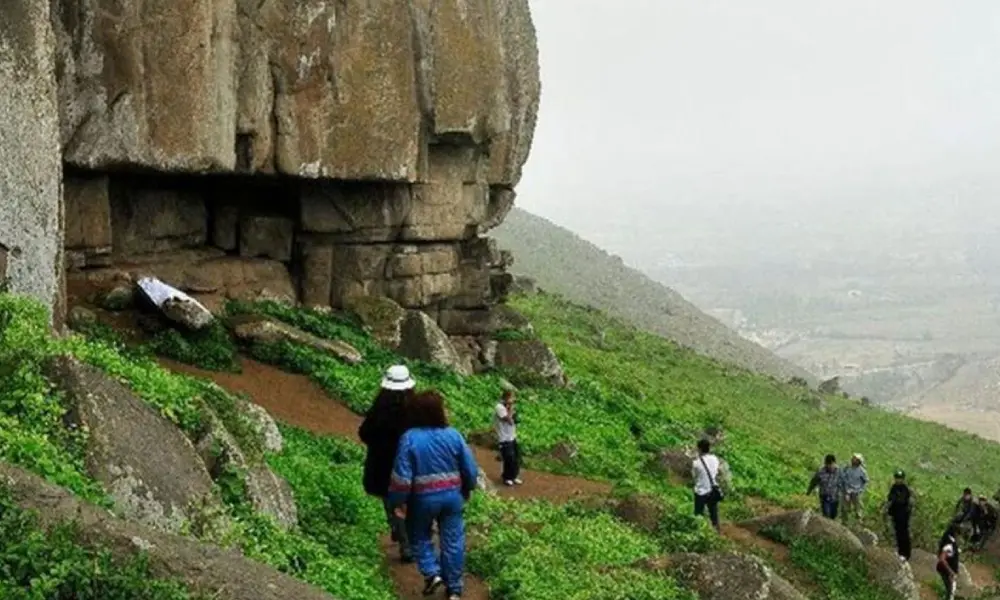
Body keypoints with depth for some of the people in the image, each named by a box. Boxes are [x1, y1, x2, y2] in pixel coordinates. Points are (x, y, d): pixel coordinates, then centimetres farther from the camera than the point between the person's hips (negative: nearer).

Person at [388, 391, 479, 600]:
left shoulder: (409, 438, -15)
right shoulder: (453, 435, -9)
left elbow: (402, 475, -15)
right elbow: (470, 469, -2)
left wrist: (399, 501, -3)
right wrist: (466, 491, 16)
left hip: (423, 498, -2)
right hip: (452, 496, 2)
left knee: (420, 536, 21)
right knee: (452, 540, 12)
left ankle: (431, 573, 3)